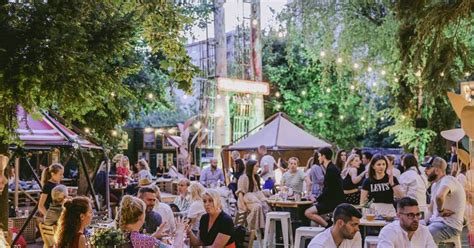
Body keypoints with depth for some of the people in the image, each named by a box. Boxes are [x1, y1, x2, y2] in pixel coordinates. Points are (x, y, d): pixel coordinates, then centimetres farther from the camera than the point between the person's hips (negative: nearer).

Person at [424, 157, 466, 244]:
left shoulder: (448, 180, -17)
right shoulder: (435, 184, 15)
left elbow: (439, 196, -39)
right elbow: (431, 208, 24)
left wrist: (440, 210, -23)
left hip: (450, 225, -10)